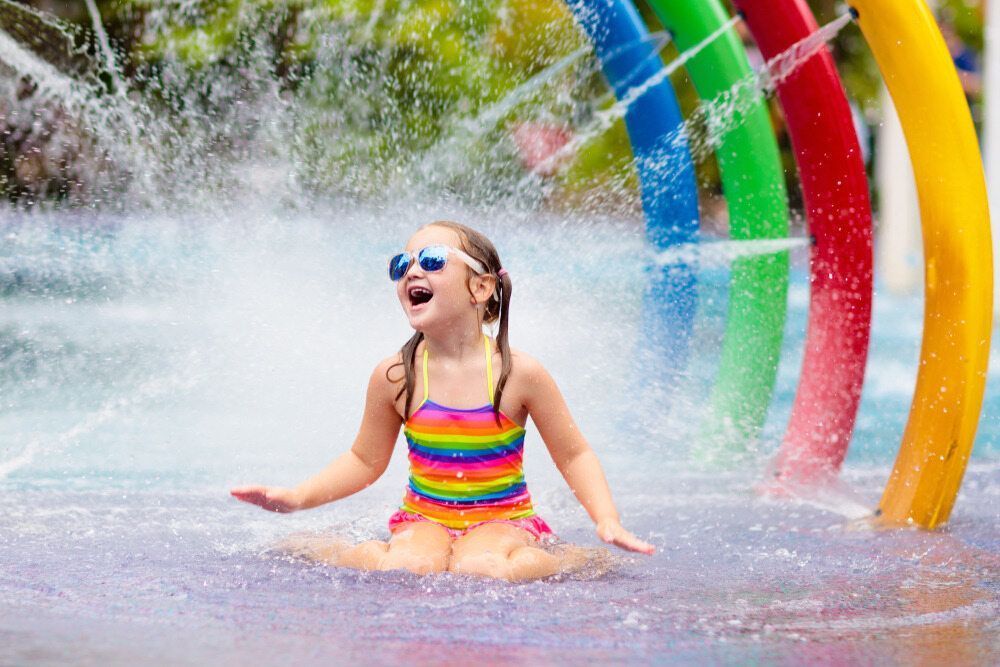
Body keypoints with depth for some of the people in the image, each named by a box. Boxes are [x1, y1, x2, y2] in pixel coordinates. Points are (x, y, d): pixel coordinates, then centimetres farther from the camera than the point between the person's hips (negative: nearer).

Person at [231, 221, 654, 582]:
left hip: (503, 520, 0)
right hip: (424, 520, 0)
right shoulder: (394, 377, -5)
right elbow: (366, 461, 10)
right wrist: (298, 498, -2)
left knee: (478, 570, -33)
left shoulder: (518, 373, -10)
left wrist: (608, 522, -13)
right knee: (409, 569, -33)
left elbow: (574, 456, 1)